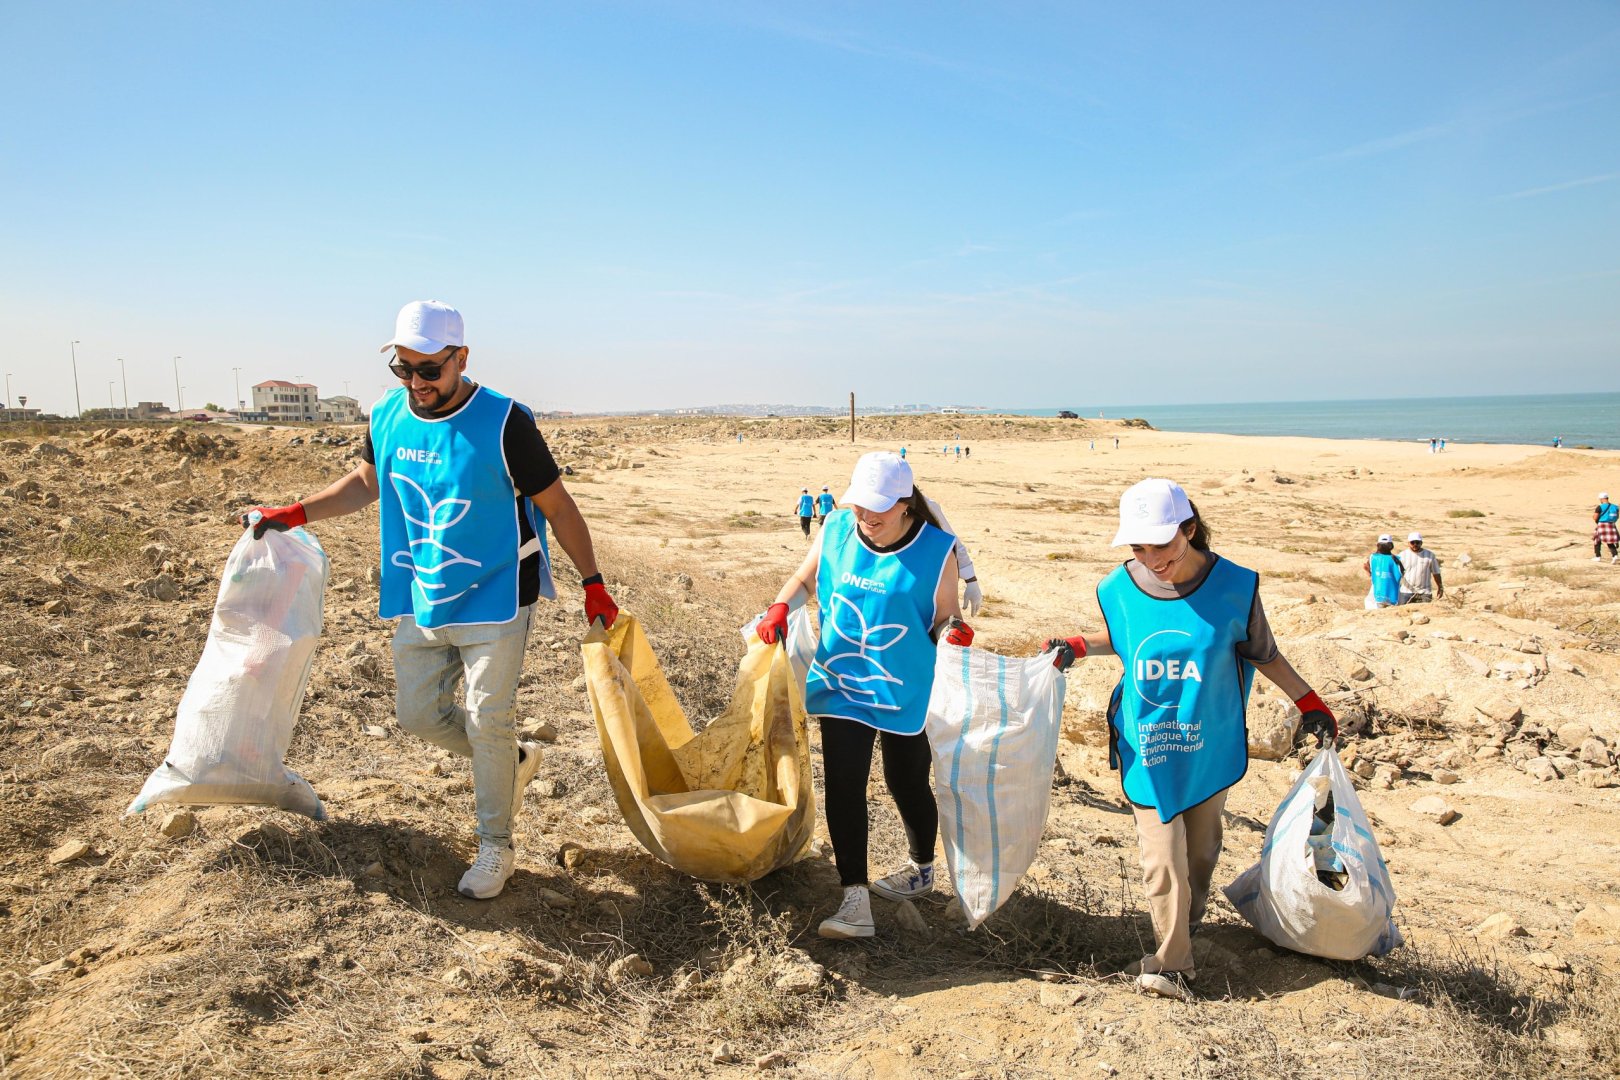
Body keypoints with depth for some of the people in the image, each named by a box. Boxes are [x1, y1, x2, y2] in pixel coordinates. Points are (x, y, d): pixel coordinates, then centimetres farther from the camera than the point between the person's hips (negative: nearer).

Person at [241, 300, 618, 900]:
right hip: (421, 598, 6)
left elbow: (558, 507, -11)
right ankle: (515, 760, 36)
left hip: (494, 599, -6)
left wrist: (593, 586, -11)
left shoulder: (504, 423, -19)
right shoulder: (388, 417, -2)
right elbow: (367, 483, 18)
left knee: (485, 724, -1)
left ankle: (496, 846, 19)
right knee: (418, 714, 12)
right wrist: (294, 514, 9)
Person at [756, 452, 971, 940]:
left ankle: (923, 869, 42)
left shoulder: (935, 551, -13)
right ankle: (855, 902, 0)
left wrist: (954, 630, -28)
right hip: (841, 684, 2)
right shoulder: (835, 532, -5)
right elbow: (804, 578, 10)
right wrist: (780, 607, -9)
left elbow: (944, 617, -6)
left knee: (907, 785, 13)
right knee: (842, 785, -6)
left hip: (907, 693, -2)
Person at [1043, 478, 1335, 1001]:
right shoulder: (1119, 588, -9)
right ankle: (1171, 962, 13)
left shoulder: (1233, 585, -13)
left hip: (1210, 745, 0)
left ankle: (1186, 923, 43)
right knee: (1162, 859, -2)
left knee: (1200, 849, 17)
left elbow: (1263, 653, 1)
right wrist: (1077, 646, -3)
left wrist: (1308, 702, 4)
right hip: (1147, 747, 0)